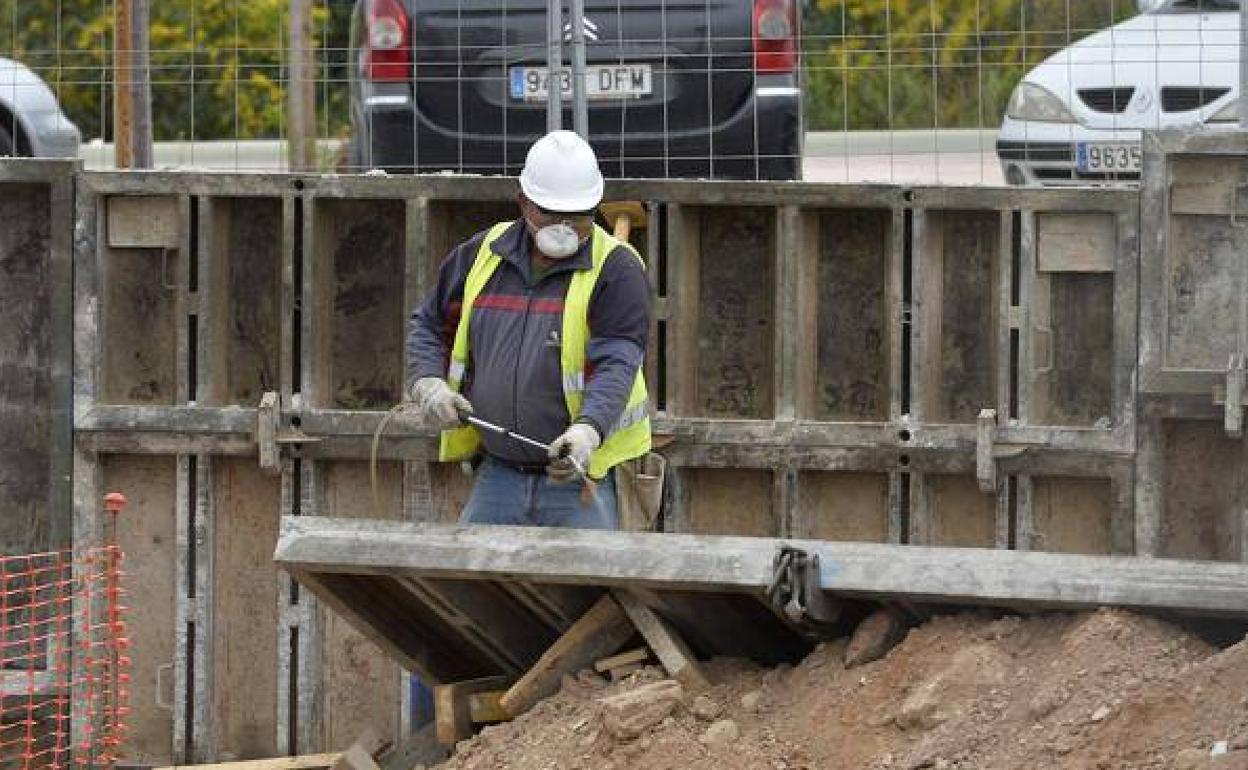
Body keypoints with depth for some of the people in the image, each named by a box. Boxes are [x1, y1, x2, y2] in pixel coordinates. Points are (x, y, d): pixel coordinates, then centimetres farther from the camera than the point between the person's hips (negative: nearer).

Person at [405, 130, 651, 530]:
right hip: (498, 474, 4)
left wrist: (587, 430, -35)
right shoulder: (481, 255, 9)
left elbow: (615, 364, -17)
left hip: (581, 477, -4)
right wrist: (427, 384, 0)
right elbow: (428, 326, 21)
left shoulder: (616, 269, -6)